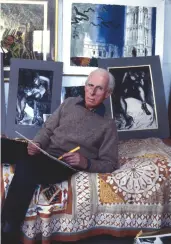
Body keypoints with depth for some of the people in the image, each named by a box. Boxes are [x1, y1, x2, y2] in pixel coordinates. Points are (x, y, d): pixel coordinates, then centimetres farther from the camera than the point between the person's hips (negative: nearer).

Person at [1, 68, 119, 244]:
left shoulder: (107, 125, 6)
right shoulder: (69, 103, 17)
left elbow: (110, 164, 4)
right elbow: (47, 129, 18)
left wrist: (85, 163, -15)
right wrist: (37, 144, -5)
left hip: (65, 165, -5)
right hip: (43, 153, 5)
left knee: (26, 166, -36)